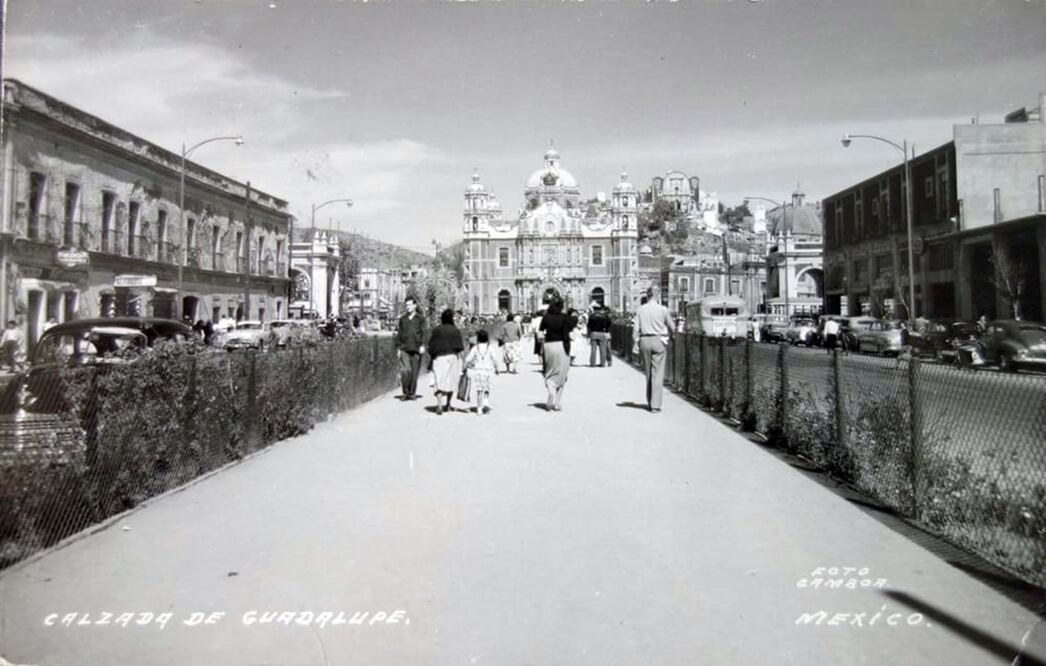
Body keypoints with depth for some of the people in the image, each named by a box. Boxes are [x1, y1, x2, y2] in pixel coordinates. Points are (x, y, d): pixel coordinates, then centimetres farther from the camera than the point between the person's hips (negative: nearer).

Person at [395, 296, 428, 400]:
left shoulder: (420, 318, 5)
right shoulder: (402, 319, 13)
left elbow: (424, 332, -3)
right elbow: (399, 334, 16)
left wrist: (422, 345, -15)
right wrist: (398, 348, 11)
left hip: (416, 349, -1)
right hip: (404, 349, 1)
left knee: (414, 372, 3)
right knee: (405, 370, -14)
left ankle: (412, 393, 15)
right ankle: (405, 392, 0)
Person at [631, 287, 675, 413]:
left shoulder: (640, 309, 2)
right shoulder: (663, 309, -4)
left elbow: (635, 329, -1)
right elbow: (671, 327, 5)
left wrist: (635, 344, 2)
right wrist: (669, 337, 24)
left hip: (644, 341, 3)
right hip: (659, 340, -3)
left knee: (648, 373, 14)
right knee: (658, 374, 0)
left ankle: (650, 402, 22)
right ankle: (655, 404, -4)